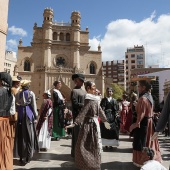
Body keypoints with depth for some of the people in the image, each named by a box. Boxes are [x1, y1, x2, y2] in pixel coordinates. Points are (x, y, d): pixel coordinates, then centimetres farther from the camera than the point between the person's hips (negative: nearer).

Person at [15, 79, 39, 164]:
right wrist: (35, 116, 1)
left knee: (20, 136, 9)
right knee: (29, 136, 6)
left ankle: (21, 156, 14)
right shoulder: (31, 93, -3)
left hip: (20, 115, 3)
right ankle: (28, 156, 9)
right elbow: (34, 105, -4)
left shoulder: (18, 94, 6)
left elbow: (16, 105, 5)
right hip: (29, 115, -3)